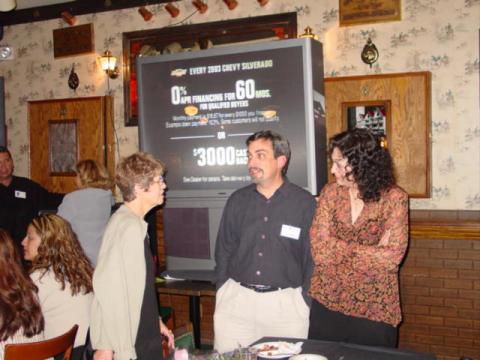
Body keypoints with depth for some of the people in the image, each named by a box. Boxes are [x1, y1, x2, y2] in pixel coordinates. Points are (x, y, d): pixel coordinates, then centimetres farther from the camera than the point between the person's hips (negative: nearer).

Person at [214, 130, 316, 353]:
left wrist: (305, 301, -4)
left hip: (286, 303, -2)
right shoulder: (237, 201, 5)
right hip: (236, 300, 3)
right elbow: (223, 251, 12)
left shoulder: (305, 203, -5)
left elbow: (312, 258, -2)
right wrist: (221, 296, 7)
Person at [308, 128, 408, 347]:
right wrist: (373, 251, -10)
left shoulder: (394, 198, -9)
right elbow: (320, 251, -9)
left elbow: (391, 257, -16)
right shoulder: (330, 193, -1)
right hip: (326, 304, 2)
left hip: (375, 311, -2)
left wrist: (338, 250, -11)